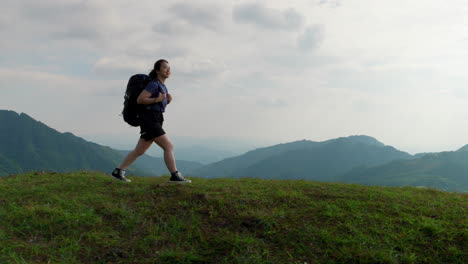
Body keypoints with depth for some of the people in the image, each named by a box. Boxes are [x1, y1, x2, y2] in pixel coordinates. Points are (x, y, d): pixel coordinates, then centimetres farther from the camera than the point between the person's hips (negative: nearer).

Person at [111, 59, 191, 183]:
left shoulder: (162, 85, 18)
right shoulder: (154, 83, -9)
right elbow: (140, 100, -13)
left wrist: (168, 100, 5)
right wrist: (158, 99, -18)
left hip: (155, 120, 10)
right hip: (149, 120, -10)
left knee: (139, 151, 12)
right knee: (169, 146, -10)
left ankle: (118, 171, 19)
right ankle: (175, 176, -6)